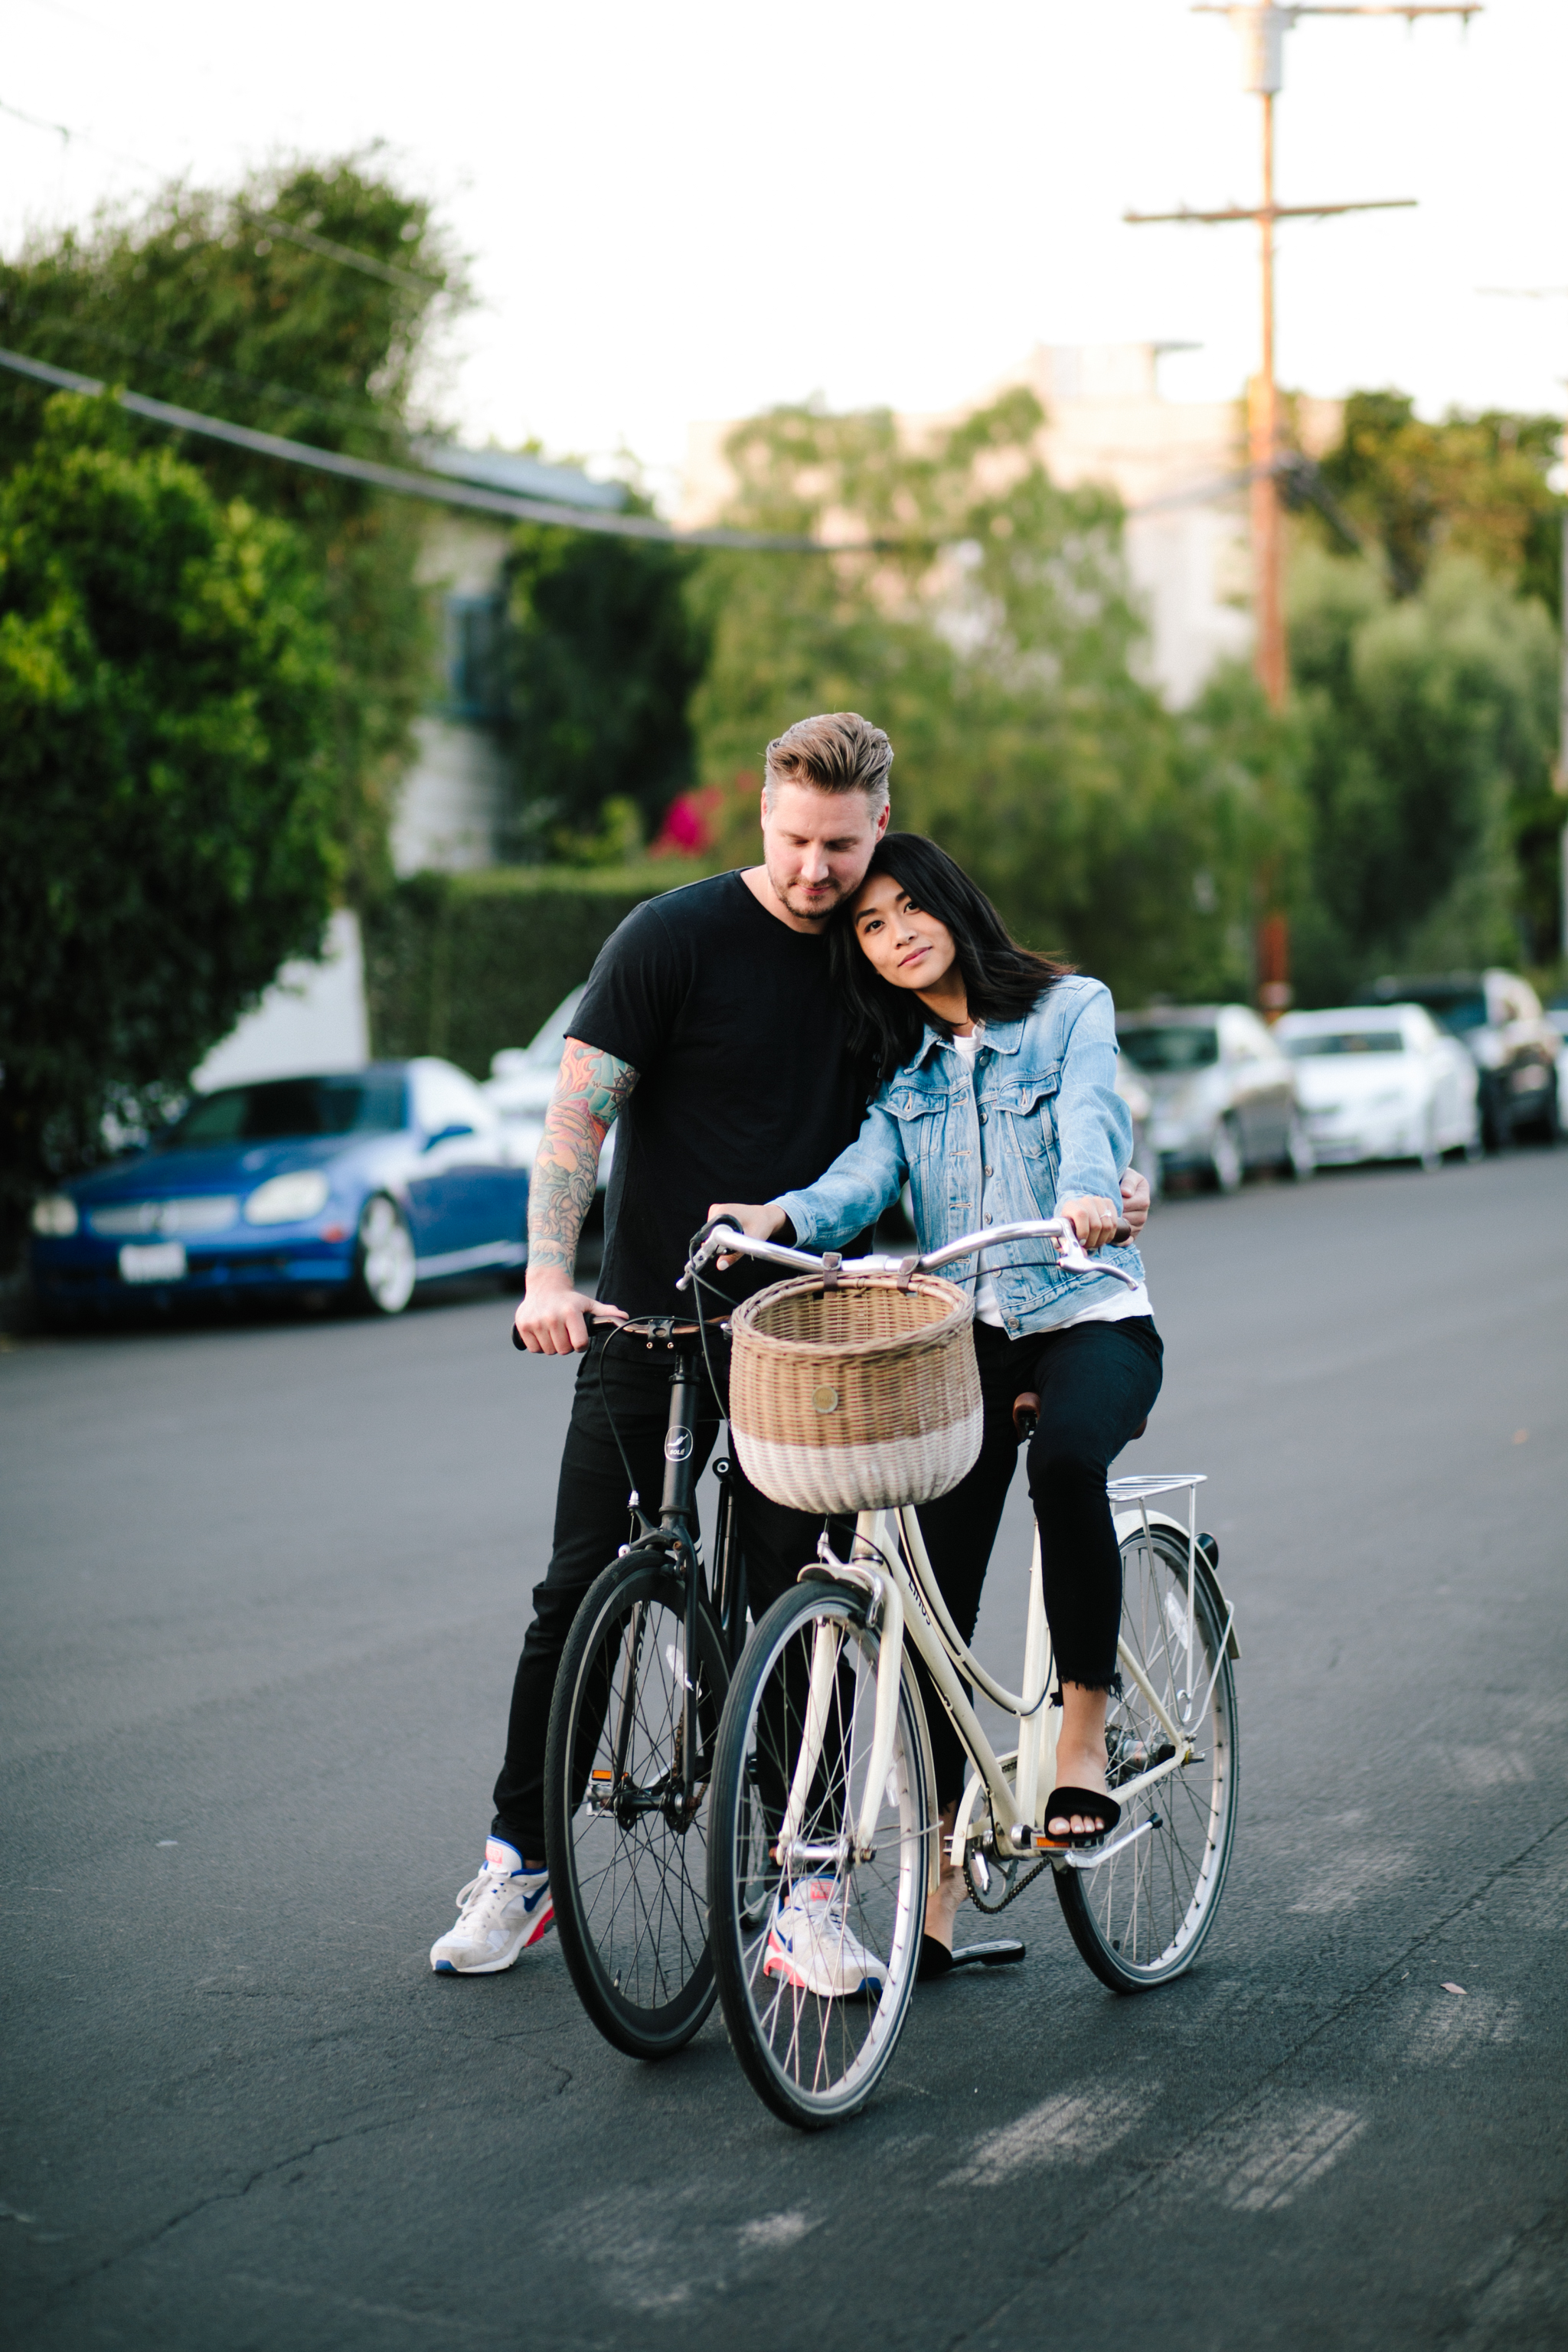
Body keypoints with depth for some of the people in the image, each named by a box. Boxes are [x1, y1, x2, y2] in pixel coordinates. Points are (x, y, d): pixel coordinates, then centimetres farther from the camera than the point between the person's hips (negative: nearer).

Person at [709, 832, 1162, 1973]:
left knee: (1065, 1460, -37)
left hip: (1089, 1318, -3)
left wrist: (1087, 1194, -38)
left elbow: (1089, 1118, -15)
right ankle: (941, 1881, 0)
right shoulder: (896, 1066, 12)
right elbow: (868, 1170, -5)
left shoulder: (1069, 1009, 3)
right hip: (961, 1334, 3)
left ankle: (1083, 1736, -21)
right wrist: (782, 1216, -27)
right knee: (936, 1594, -7)